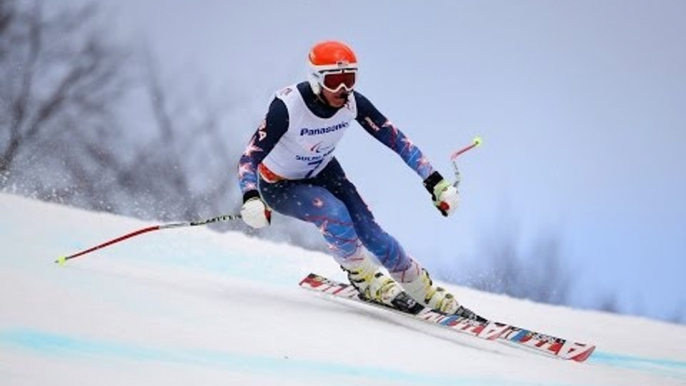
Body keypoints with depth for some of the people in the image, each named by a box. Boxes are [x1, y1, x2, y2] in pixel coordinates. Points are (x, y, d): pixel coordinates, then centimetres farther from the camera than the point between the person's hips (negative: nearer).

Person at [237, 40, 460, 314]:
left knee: (369, 232, -11)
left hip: (322, 173, 4)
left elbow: (396, 139, -15)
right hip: (279, 185, -4)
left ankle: (423, 289, 7)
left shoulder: (352, 102, -22)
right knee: (332, 212, -31)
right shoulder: (288, 106, -34)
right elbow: (250, 157, -34)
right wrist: (251, 200, -53)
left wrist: (436, 182, -21)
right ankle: (363, 276, -6)